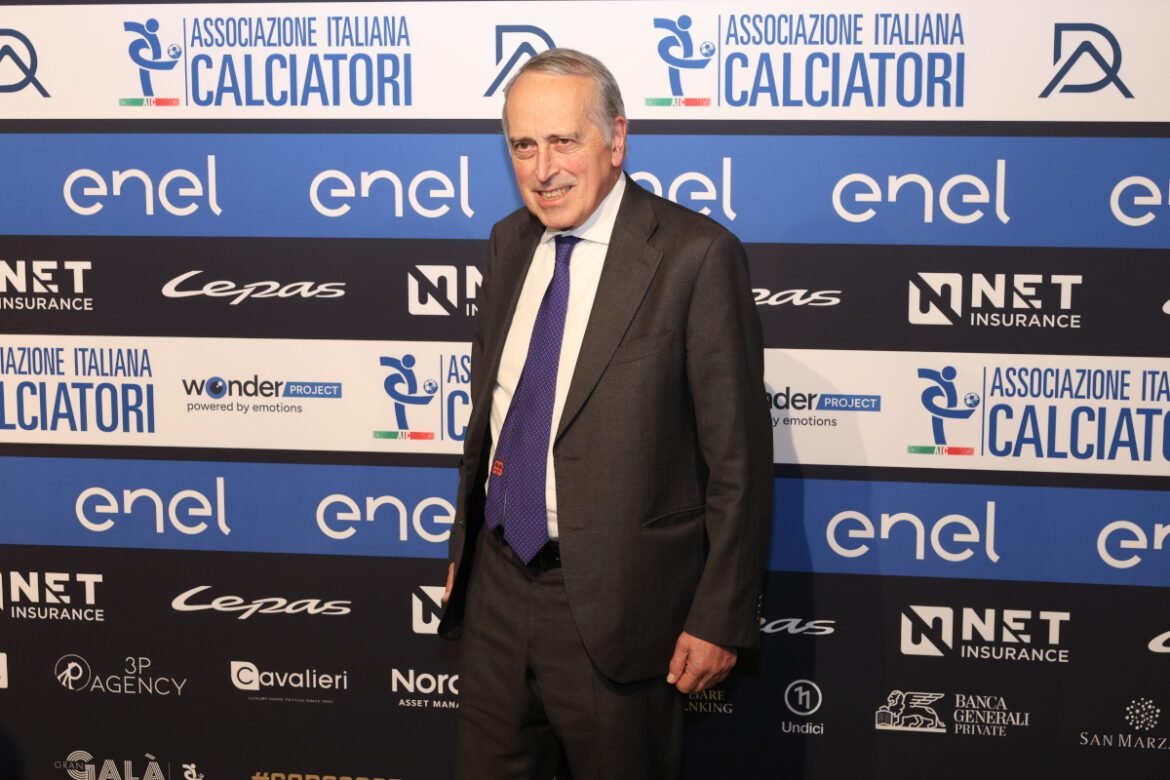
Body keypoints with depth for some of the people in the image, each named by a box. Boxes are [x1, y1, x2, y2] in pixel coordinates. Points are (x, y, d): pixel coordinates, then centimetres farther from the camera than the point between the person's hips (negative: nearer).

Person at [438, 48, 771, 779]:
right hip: (498, 587, 6)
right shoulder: (511, 241, 6)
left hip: (615, 604, -6)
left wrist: (721, 617, -12)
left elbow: (738, 456, -13)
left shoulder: (696, 255, -15)